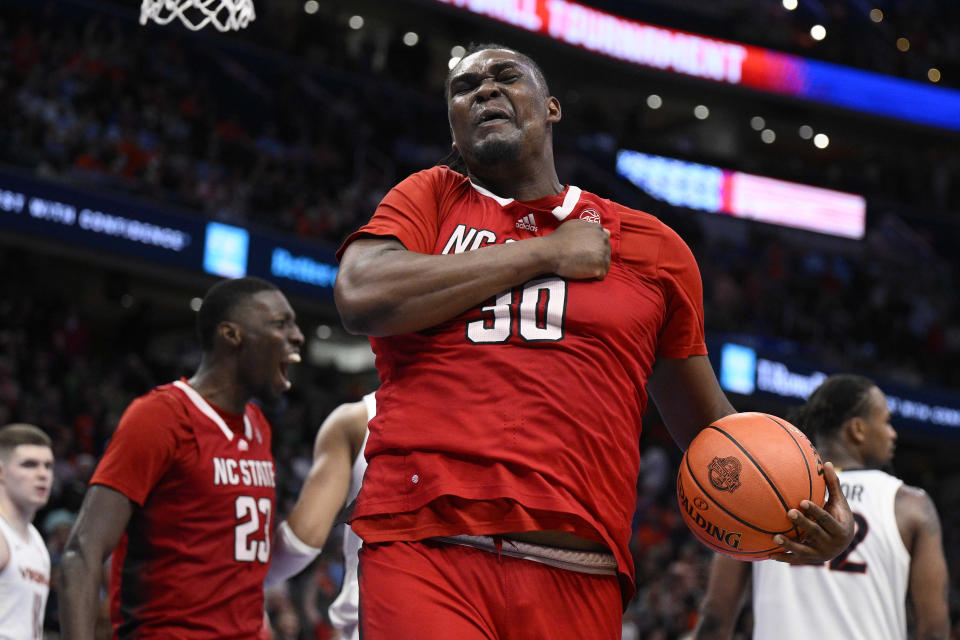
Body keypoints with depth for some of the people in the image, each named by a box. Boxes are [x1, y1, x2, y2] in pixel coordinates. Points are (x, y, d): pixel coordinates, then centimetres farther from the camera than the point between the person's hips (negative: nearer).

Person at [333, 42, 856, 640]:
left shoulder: (652, 247, 17)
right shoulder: (430, 198, 14)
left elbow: (708, 423, 23)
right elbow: (362, 296, -7)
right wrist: (546, 254, -1)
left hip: (576, 578, 2)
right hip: (423, 551, -2)